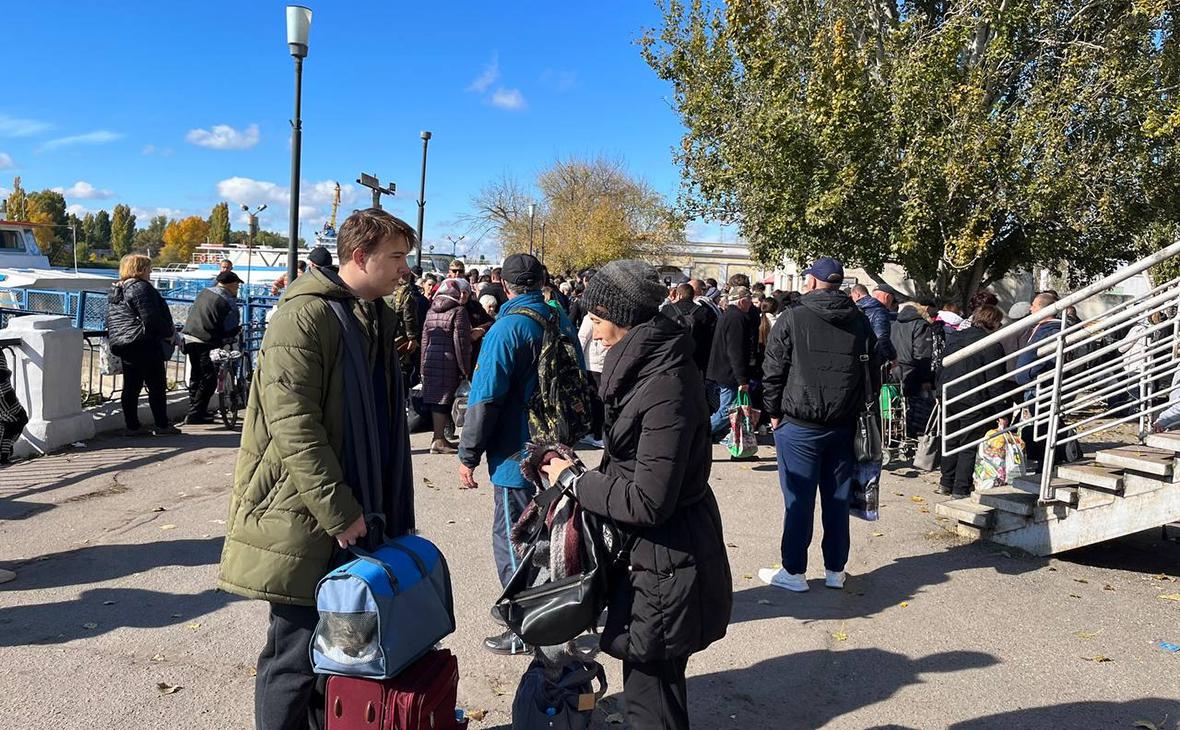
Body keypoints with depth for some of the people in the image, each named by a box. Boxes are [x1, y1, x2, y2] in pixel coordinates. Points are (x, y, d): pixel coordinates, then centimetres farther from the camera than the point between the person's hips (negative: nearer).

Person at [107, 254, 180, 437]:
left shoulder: (116, 291, 17)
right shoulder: (141, 287, -13)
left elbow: (109, 321, 22)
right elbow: (151, 318, -20)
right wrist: (169, 332, -8)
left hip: (121, 344, 9)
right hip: (145, 345, -9)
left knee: (131, 387, 11)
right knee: (157, 386, -1)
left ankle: (131, 426, 13)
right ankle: (162, 425, 3)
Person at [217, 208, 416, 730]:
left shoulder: (376, 316, 13)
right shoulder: (304, 316, -14)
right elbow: (294, 426, -21)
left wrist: (381, 506, 17)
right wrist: (339, 511, -20)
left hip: (354, 511, 8)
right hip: (305, 517, -8)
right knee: (297, 652, 3)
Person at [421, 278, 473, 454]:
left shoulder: (431, 311, 14)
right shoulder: (458, 311, -8)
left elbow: (424, 339, 15)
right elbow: (461, 343, -12)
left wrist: (423, 366, 19)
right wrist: (465, 370, -8)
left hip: (430, 361, 7)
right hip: (448, 362, -7)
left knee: (436, 400, 12)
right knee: (442, 400, -3)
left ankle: (439, 436, 20)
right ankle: (439, 440, -1)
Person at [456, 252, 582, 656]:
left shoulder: (507, 329, -17)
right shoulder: (562, 322, 5)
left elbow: (485, 399, -19)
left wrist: (468, 456, -11)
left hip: (518, 455, -8)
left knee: (512, 540, 5)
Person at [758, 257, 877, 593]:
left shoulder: (792, 319, -7)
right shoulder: (860, 321, 7)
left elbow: (773, 372, -7)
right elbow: (873, 372, 12)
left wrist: (774, 413, 4)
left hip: (799, 426, -4)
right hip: (843, 426, 5)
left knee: (799, 499, 2)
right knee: (838, 498, 11)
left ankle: (794, 572, 10)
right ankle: (835, 570, 21)